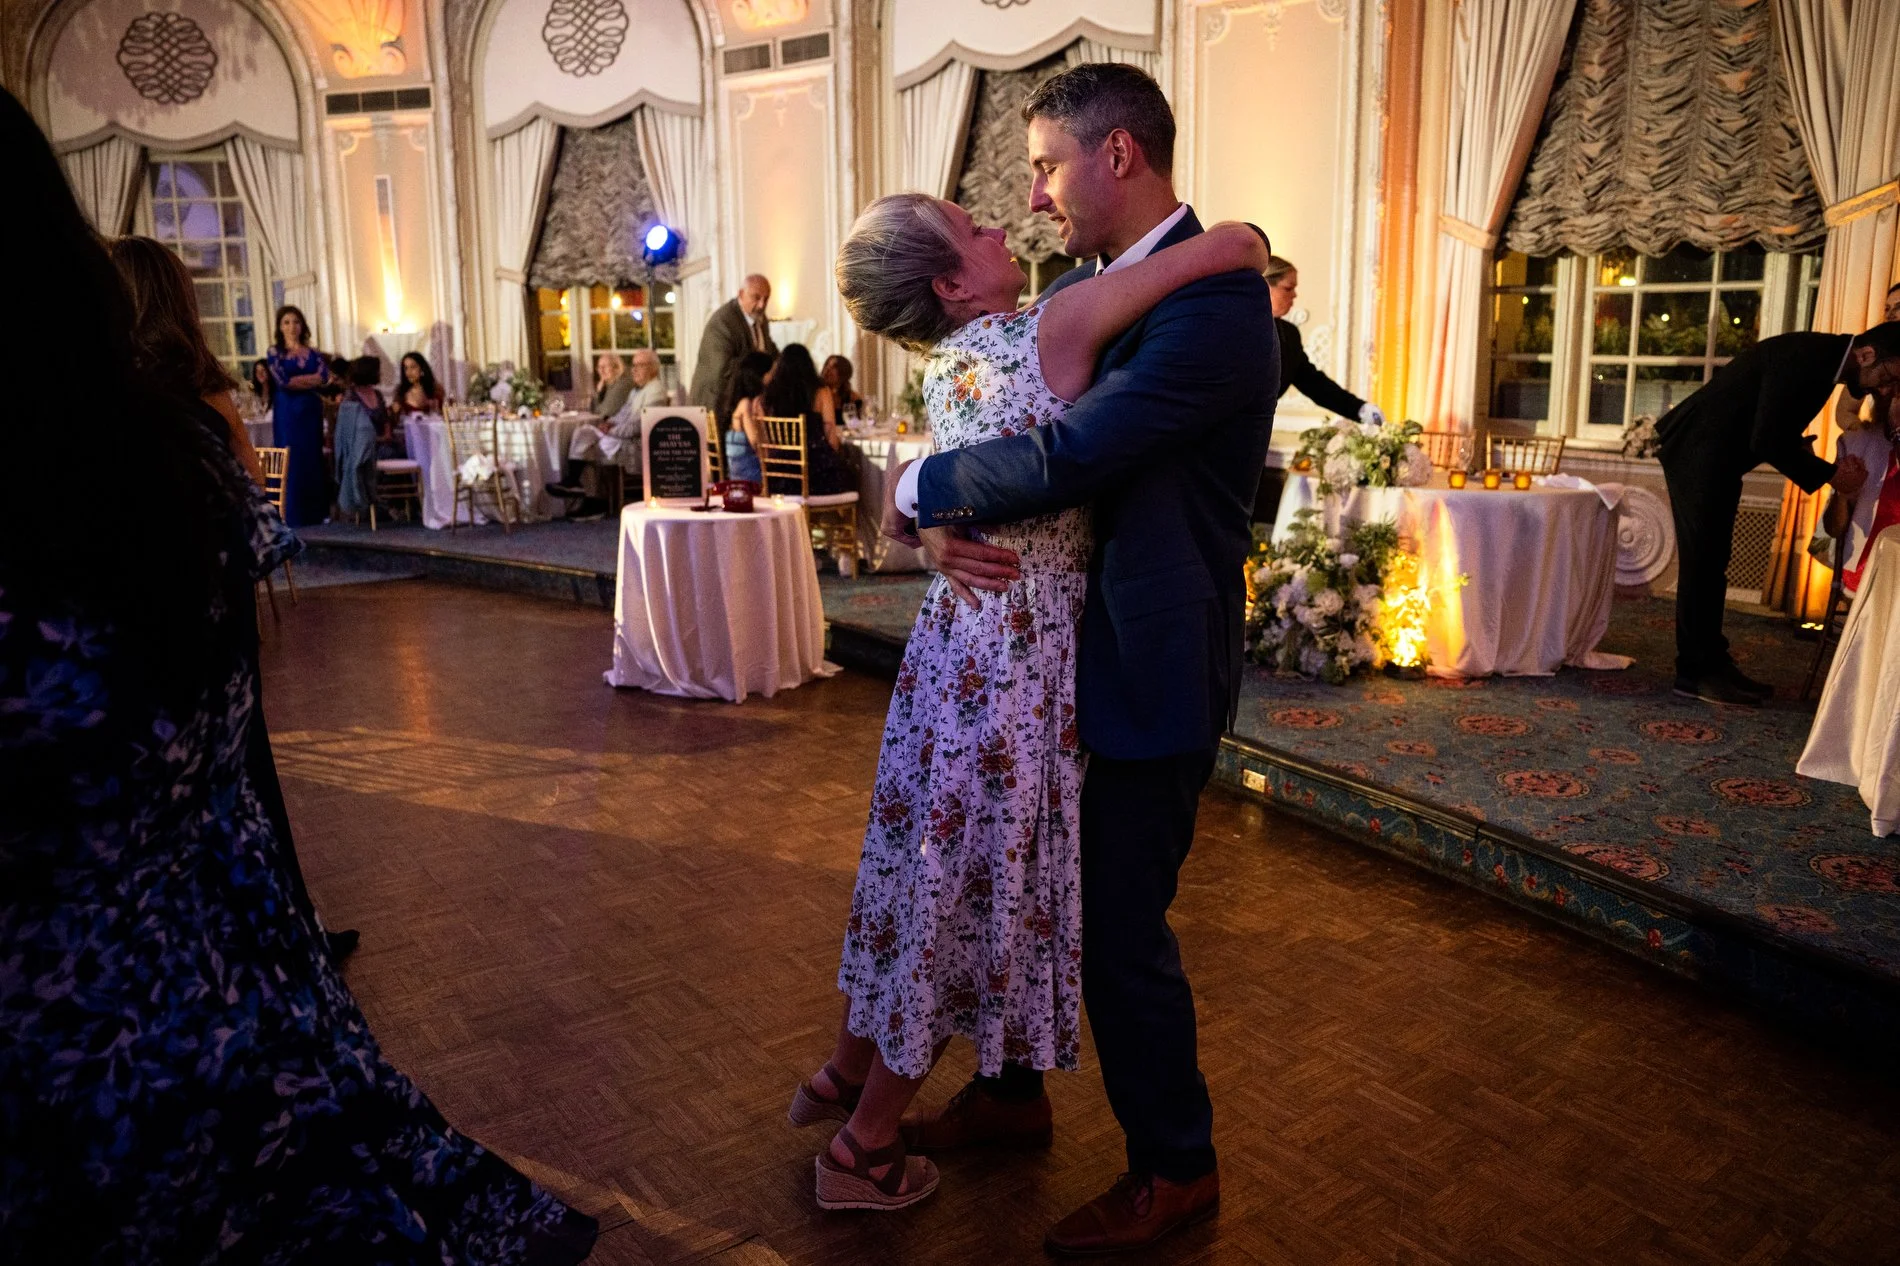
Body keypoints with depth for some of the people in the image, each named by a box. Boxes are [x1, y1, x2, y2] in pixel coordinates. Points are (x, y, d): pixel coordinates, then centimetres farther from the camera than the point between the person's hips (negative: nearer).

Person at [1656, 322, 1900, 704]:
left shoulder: (1822, 357, 8)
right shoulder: (1803, 357, -21)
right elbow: (1766, 441, -24)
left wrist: (1798, 445, -3)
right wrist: (1830, 473, -17)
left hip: (1717, 458, 10)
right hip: (1697, 453, -10)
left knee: (1711, 563, 10)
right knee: (1702, 561, -6)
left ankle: (1712, 663, 15)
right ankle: (1695, 672, -1)